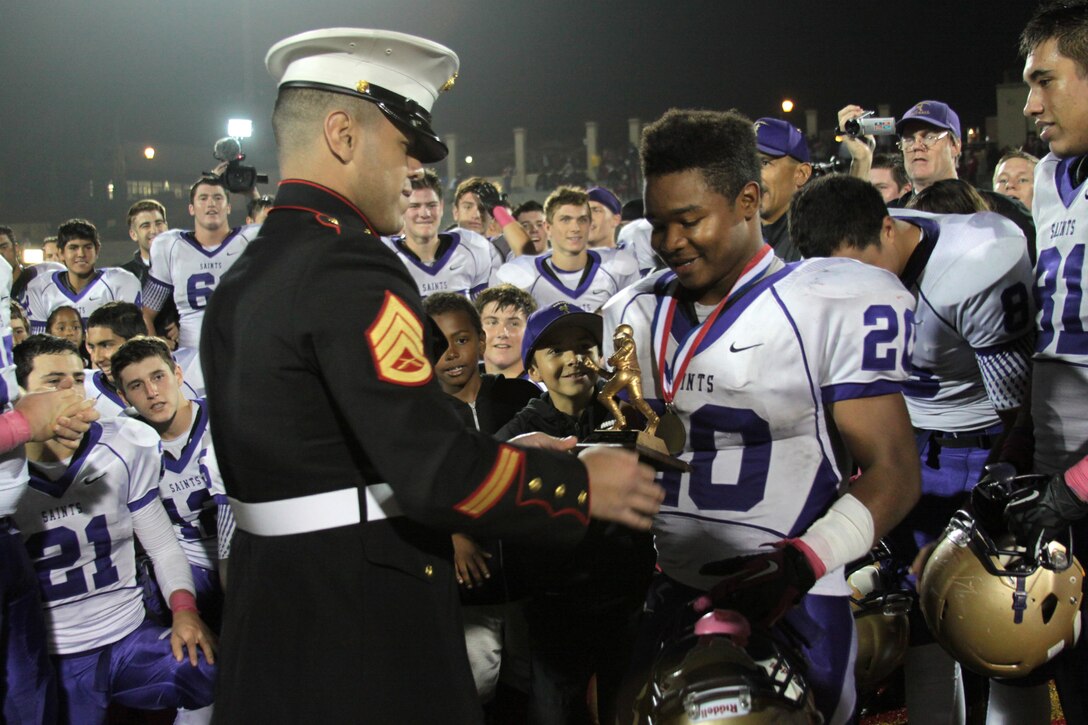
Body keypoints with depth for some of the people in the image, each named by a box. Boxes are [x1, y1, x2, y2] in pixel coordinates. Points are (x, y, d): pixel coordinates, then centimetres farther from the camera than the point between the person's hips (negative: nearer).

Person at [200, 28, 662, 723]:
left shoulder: (243, 279, 11)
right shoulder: (348, 266, -18)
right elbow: (434, 474, -25)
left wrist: (501, 456, 14)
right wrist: (581, 484, -11)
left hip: (274, 606, 9)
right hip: (366, 627, -9)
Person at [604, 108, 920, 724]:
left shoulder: (834, 306, -10)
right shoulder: (634, 315, 10)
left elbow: (894, 471, -11)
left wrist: (804, 559, -25)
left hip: (788, 605, -5)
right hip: (667, 602, 5)